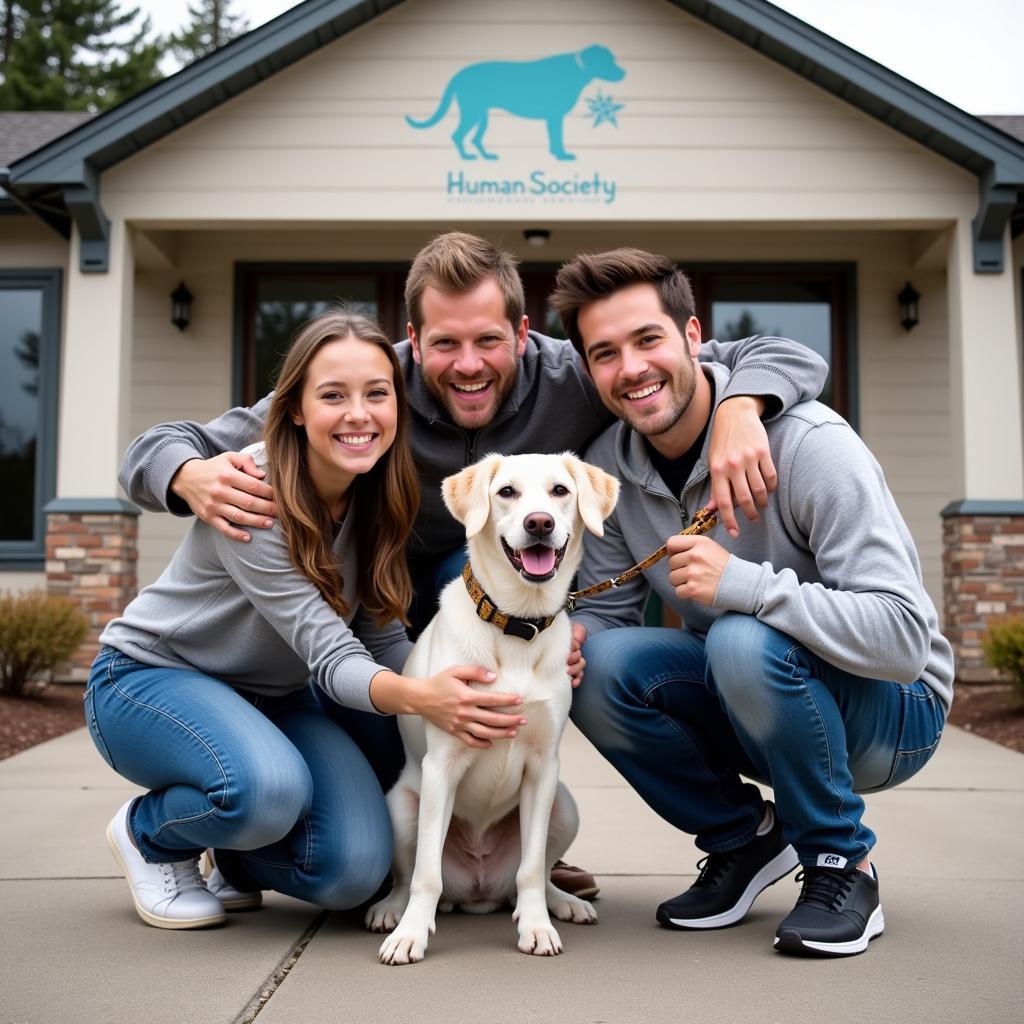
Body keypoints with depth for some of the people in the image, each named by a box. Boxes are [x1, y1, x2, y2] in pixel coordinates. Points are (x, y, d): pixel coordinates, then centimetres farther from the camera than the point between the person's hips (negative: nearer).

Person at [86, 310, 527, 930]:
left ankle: (233, 857, 17)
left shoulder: (379, 500, -7)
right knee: (268, 787, -36)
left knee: (354, 872, -16)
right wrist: (419, 697, -50)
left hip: (269, 697, 6)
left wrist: (471, 689, -25)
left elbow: (384, 642, -6)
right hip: (151, 676, -5)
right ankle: (148, 834, -2)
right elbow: (329, 655, -30)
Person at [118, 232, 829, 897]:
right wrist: (193, 478, -45)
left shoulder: (568, 381, -23)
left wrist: (739, 410, -43)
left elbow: (783, 356, -20)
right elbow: (158, 449, -21)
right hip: (382, 611, 0)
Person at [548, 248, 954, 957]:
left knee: (743, 642, -35)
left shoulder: (809, 444, -24)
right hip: (744, 698, 5)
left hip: (890, 711, -5)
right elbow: (607, 610, 1)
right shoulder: (610, 464, -5)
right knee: (599, 661, -20)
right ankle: (742, 838, 4)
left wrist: (744, 584, -39)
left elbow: (903, 637, -30)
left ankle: (843, 864, -9)